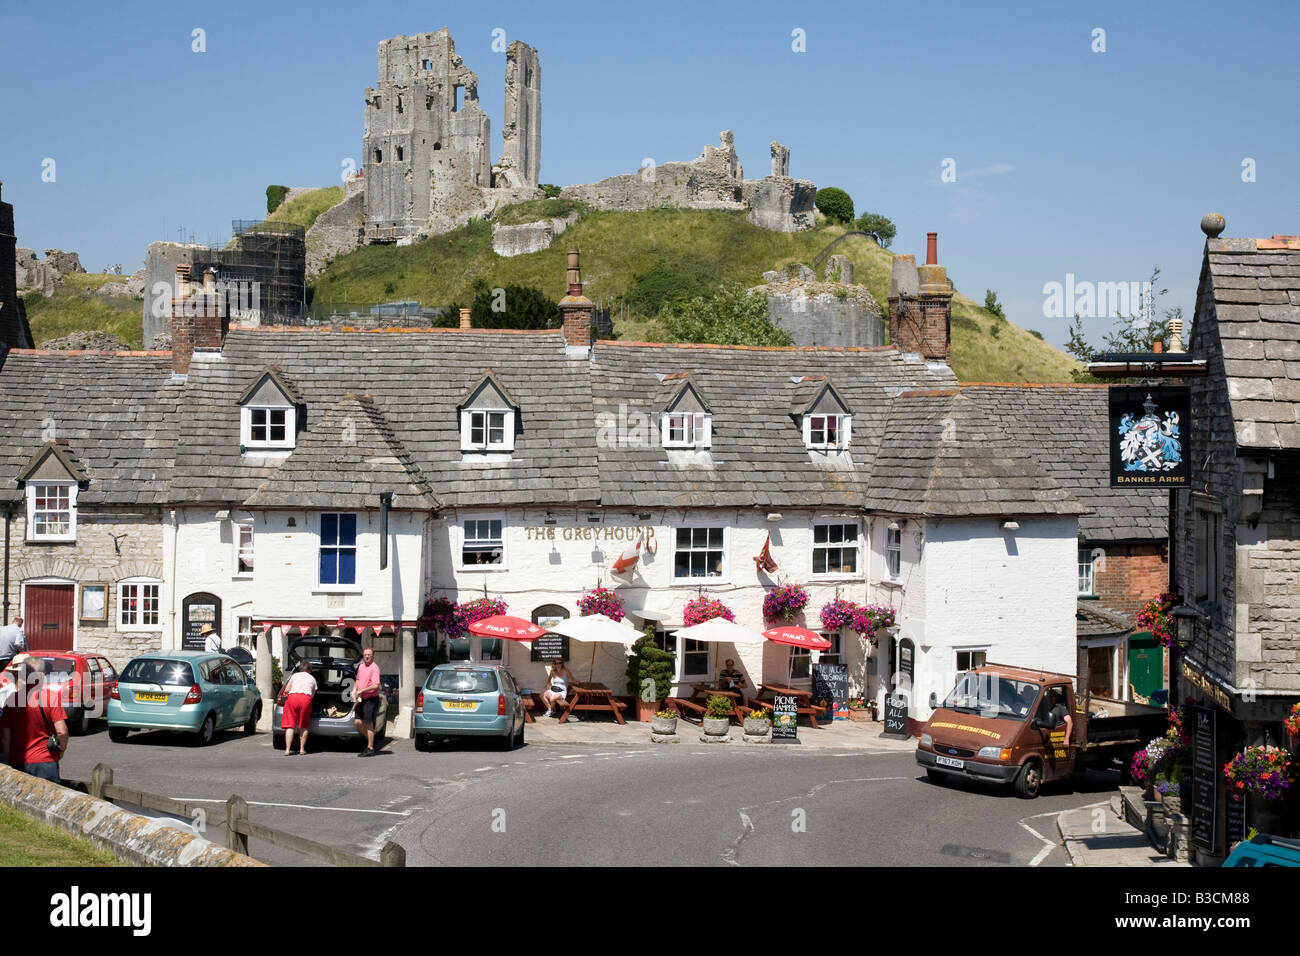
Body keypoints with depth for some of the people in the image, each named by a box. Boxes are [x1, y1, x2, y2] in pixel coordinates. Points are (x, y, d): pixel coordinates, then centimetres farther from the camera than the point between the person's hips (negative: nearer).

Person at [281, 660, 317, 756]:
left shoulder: (295, 675, 21)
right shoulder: (312, 679, 22)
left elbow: (287, 690, 15)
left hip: (292, 697, 0)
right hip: (306, 699, 0)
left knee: (290, 726, -1)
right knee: (304, 726, 10)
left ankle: (287, 749, -9)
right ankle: (302, 749, 9)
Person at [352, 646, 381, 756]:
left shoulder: (374, 668, -14)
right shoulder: (361, 667, 12)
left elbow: (375, 685, -22)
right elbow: (358, 679, 29)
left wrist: (361, 690, -19)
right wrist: (355, 690, 11)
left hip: (371, 699, -8)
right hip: (362, 700, 8)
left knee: (369, 724, -4)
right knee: (357, 722, 8)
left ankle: (370, 748, 1)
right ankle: (369, 739, 25)